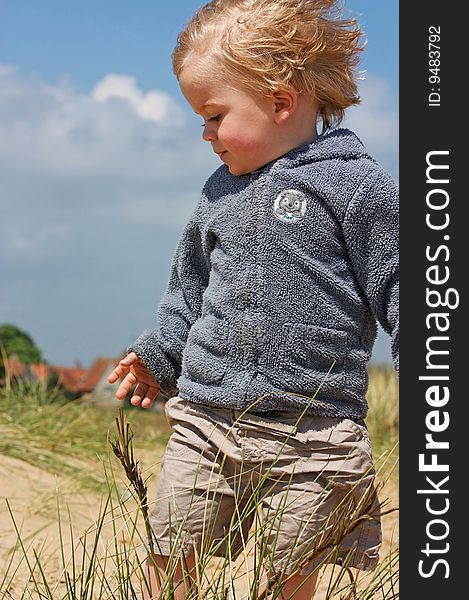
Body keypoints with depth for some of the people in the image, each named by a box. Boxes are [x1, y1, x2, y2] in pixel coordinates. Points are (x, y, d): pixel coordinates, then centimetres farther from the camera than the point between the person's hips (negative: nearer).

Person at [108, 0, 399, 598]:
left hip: (309, 433, -5)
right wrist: (160, 353, 22)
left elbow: (400, 292, -5)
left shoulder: (357, 187, -7)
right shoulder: (221, 192, 13)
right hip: (205, 421, 5)